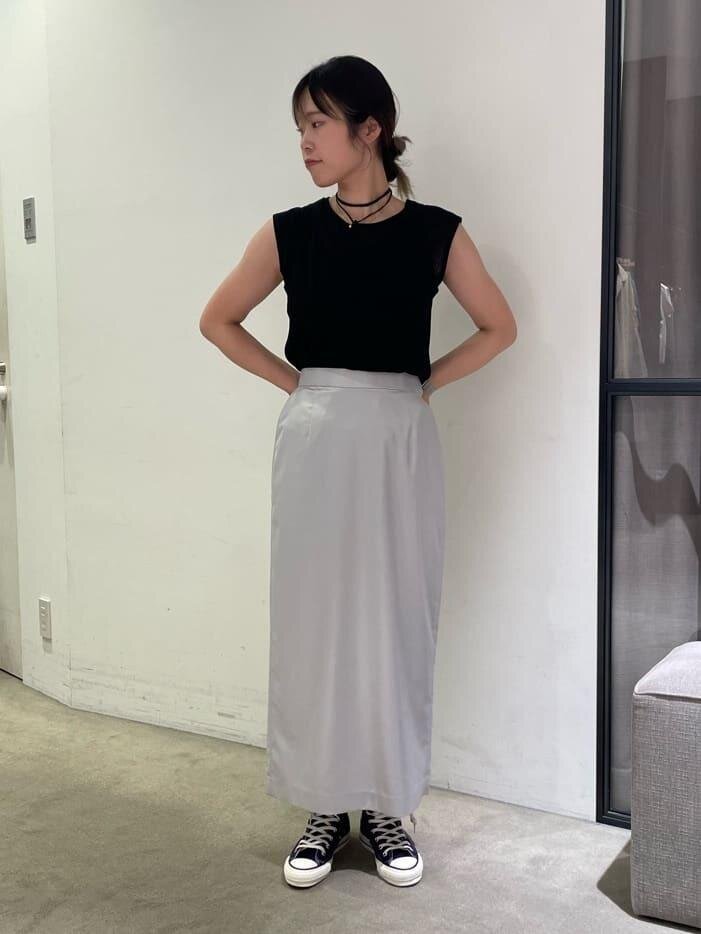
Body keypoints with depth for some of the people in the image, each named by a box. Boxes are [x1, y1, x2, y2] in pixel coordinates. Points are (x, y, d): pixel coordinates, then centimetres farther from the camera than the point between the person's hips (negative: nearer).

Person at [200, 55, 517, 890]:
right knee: (313, 619, 5)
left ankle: (387, 805, 23)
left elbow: (499, 327, 9)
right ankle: (324, 806, 22)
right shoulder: (290, 232, 1)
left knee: (395, 620, 6)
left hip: (399, 442, 0)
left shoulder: (434, 231, -1)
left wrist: (422, 384, 1)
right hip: (314, 442, 1)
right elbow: (218, 321, 10)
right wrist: (293, 382, 3)